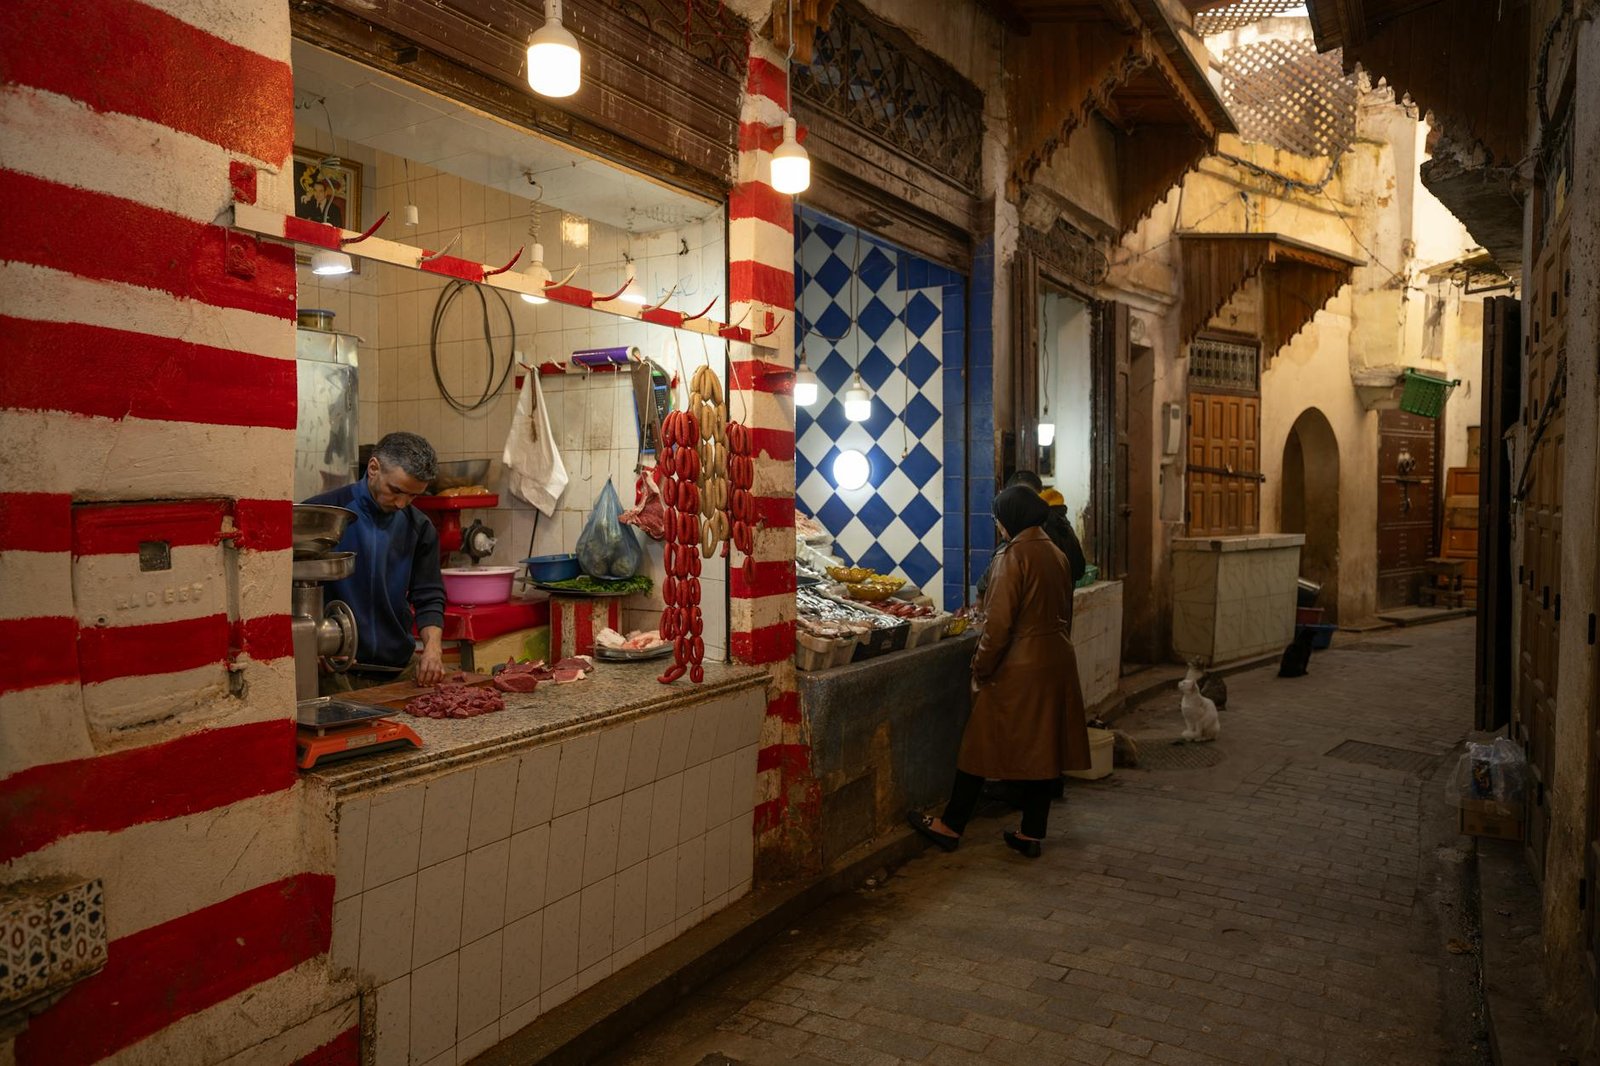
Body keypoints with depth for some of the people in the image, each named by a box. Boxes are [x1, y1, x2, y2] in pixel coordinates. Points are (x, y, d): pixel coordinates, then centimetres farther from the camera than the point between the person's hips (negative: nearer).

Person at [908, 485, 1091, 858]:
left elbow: (1000, 624, -19)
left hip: (1019, 669, -7)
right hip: (1058, 664, 7)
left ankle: (950, 826, 14)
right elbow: (1063, 614, 15)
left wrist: (981, 670, -10)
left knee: (983, 745, 4)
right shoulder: (1057, 554, 7)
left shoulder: (1012, 556, -16)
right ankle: (1031, 834, 21)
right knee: (1042, 749, 12)